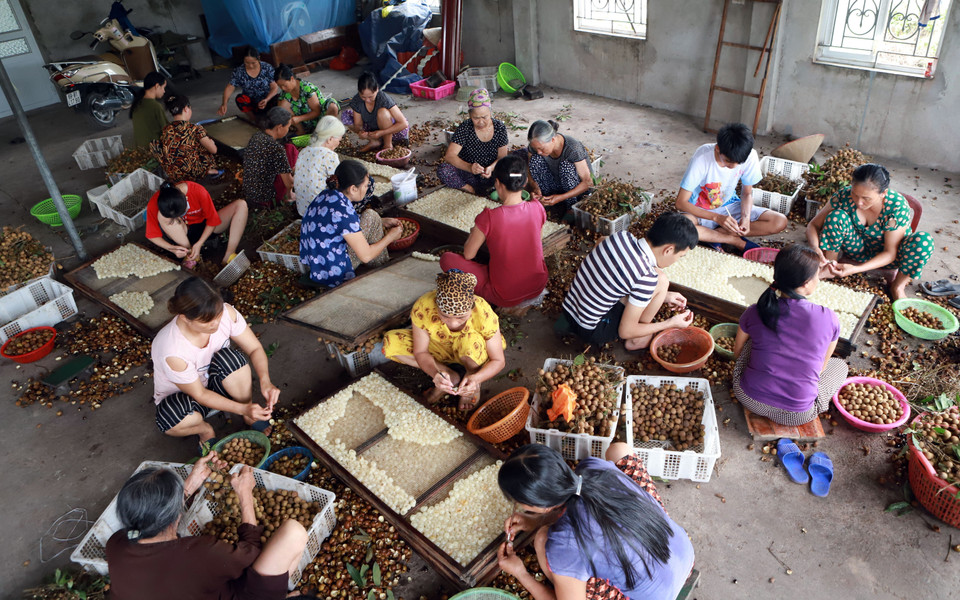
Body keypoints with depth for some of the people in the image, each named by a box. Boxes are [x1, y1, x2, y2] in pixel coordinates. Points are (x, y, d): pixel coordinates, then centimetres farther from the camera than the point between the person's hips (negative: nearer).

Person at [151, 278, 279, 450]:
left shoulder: (226, 312, -26)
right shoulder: (172, 352, -36)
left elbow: (255, 348, -15)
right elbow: (199, 394, -23)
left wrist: (265, 381, -33)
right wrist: (242, 409, -30)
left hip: (215, 382, 3)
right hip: (182, 396, -3)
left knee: (230, 357, -32)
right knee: (181, 418, -39)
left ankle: (250, 418, -8)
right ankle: (205, 430, 0)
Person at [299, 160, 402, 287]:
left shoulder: (327, 194, -1)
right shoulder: (343, 211, -26)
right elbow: (366, 256, -19)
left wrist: (383, 222, 19)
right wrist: (390, 236, -3)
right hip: (333, 275, -9)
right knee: (371, 216, -3)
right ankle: (383, 267, 13)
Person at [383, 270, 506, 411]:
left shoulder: (484, 314, -34)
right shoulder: (422, 308, -32)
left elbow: (498, 361, -23)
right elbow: (420, 352, -20)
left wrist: (476, 379, -42)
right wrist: (435, 373, -41)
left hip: (475, 356, -3)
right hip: (440, 348, 3)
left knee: (471, 340, -39)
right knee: (391, 343, -20)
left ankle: (471, 374, -5)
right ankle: (452, 375, -11)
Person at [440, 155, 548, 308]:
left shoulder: (489, 217, -23)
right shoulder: (538, 209, -9)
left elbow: (468, 255, -8)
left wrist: (475, 233, 13)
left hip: (505, 297, -5)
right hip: (538, 287, 5)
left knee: (446, 258, 6)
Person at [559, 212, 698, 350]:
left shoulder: (622, 236, -7)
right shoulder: (646, 277, -26)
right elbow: (625, 332, -16)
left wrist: (662, 296, 17)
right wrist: (671, 323, -3)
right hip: (590, 331, -7)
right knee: (661, 280, -11)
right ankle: (637, 338, 9)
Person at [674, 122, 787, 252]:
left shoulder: (750, 156, -16)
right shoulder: (702, 158, -26)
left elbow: (747, 193, 0)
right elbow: (681, 202, -25)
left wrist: (746, 217, -22)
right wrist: (717, 217, -35)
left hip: (729, 206, 4)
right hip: (700, 211, -4)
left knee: (780, 222, -16)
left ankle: (715, 234, -15)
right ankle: (736, 241, -19)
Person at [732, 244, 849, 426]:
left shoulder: (755, 312, -8)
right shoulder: (829, 319, -13)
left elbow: (738, 353, 9)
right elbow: (820, 368, 3)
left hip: (750, 401, 1)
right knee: (840, 365, 25)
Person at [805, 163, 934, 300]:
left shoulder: (897, 207, -29)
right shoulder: (844, 195, -24)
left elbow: (890, 253, -25)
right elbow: (814, 225, -17)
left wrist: (856, 269, -39)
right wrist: (815, 248, -39)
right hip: (859, 248, 1)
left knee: (924, 240, -32)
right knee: (836, 216, -27)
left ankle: (898, 286, -9)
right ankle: (829, 268, -12)